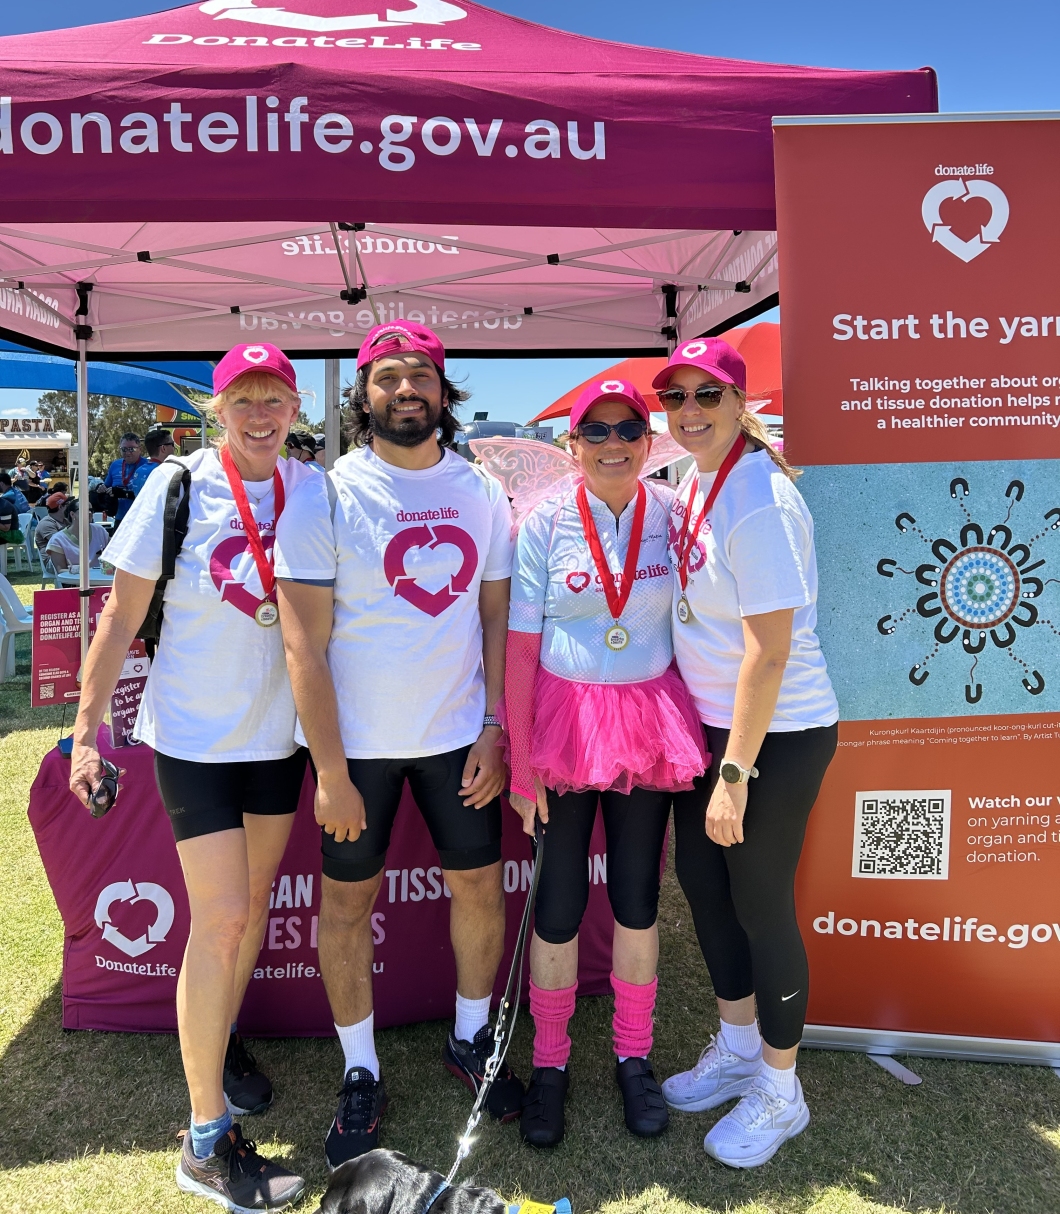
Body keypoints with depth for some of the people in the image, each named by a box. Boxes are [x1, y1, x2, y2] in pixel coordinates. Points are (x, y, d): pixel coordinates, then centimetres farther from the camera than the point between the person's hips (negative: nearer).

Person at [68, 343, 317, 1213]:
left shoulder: (310, 490, -1)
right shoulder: (177, 487, -10)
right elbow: (122, 615, -5)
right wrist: (88, 726, -6)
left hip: (279, 730, 4)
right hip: (194, 733, -4)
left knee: (256, 898, 17)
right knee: (219, 919, -3)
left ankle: (222, 1035, 45)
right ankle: (207, 1143, 12)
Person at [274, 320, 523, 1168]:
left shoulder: (480, 492, 2)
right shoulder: (325, 495, -9)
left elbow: (496, 616, 6)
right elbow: (304, 644, -12)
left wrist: (494, 730, -1)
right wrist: (330, 771, -13)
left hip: (458, 734, 3)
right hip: (357, 742, -2)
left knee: (480, 886, 12)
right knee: (347, 902, 10)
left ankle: (471, 1041, 38)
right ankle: (361, 1075, 32)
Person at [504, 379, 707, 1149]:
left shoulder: (673, 515, -1)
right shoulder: (544, 525, -6)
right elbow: (520, 649, -6)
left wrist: (700, 733, -1)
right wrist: (521, 762, -8)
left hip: (651, 725, 2)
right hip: (565, 719, -1)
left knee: (638, 897, 12)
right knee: (559, 904, 6)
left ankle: (634, 1057, 33)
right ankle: (550, 1065, 28)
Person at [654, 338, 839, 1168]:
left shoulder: (758, 501, -22)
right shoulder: (695, 485, 6)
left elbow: (769, 649, -24)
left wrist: (735, 771, -21)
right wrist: (713, 751, 15)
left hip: (776, 735, -9)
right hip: (710, 722, 9)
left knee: (760, 903, 5)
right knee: (701, 880, 18)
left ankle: (780, 1091, 30)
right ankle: (737, 1048, 42)